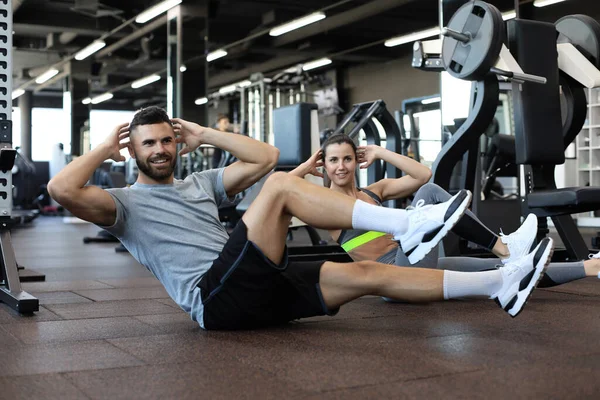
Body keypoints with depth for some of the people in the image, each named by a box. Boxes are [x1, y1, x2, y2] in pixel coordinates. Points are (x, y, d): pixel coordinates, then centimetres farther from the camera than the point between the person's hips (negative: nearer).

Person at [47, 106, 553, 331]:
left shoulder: (200, 183, 26)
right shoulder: (126, 203, 9)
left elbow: (265, 156, 22)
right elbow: (63, 190, -10)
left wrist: (205, 135, 23)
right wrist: (105, 150, 5)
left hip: (257, 289, 7)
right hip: (217, 298, -7)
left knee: (367, 274, -6)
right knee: (281, 186, -22)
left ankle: (499, 284, -8)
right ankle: (407, 226, -28)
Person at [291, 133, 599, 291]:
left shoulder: (374, 191, 17)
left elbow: (422, 175, 7)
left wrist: (380, 153, 9)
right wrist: (308, 166, 2)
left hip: (417, 267, 7)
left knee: (501, 269, -4)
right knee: (429, 194, -20)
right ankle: (503, 248, -18)